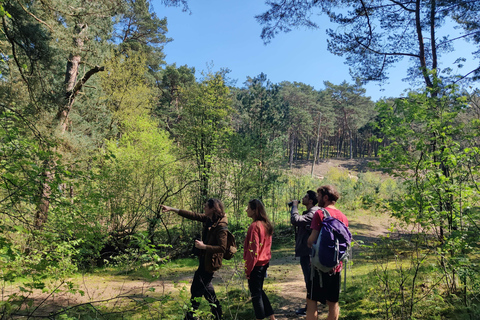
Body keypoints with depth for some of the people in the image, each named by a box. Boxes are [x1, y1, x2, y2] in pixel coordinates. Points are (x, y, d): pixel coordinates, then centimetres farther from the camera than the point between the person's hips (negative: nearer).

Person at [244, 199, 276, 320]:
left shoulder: (255, 226, -19)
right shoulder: (266, 225, 6)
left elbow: (253, 250, -19)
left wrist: (247, 269, -13)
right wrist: (265, 259, 19)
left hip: (256, 265, -9)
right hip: (264, 263, 9)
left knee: (256, 295, 5)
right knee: (260, 291, 22)